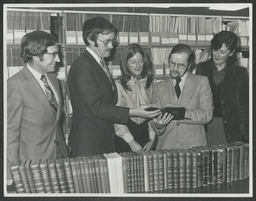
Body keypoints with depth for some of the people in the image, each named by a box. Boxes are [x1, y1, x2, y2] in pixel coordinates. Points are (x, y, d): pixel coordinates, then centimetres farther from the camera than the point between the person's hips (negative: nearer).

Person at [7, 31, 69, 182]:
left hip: (60, 155, 6)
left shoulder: (53, 78, 8)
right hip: (34, 163, -6)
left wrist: (64, 152, 12)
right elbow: (11, 130, -14)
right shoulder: (16, 84, -16)